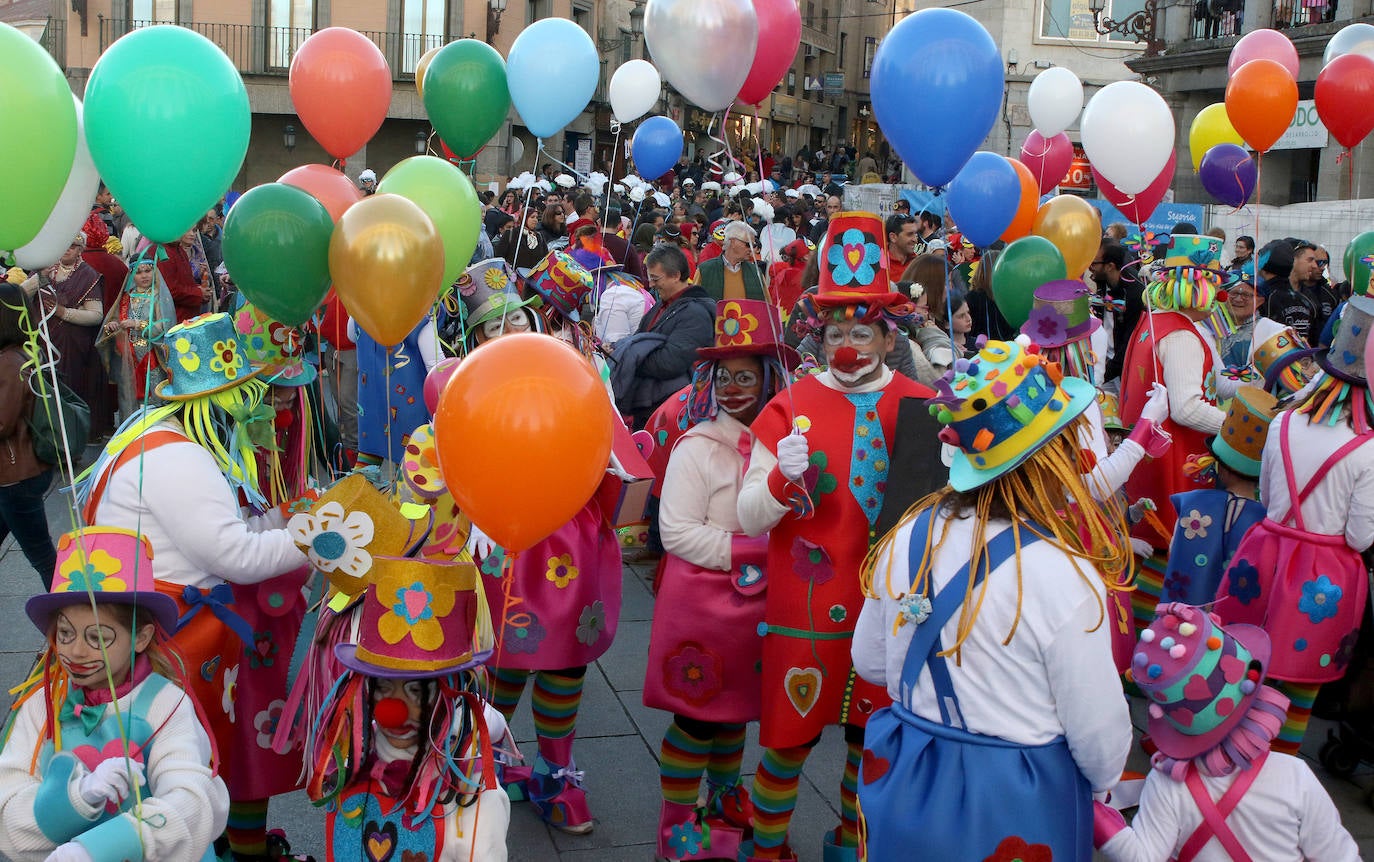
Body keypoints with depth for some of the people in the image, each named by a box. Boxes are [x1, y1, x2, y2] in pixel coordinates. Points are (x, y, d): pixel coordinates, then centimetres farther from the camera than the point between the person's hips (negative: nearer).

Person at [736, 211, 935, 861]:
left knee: (874, 738, 15)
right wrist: (783, 475, -25)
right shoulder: (789, 409, -5)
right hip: (807, 606, -2)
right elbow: (749, 520, -6)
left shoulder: (924, 409, 0)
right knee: (789, 739, 6)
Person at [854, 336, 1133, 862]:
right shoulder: (1067, 579, -26)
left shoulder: (909, 537, -9)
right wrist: (1105, 779, 5)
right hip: (1014, 813, -4)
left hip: (907, 788, 4)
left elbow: (868, 662, 5)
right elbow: (1100, 736, -16)